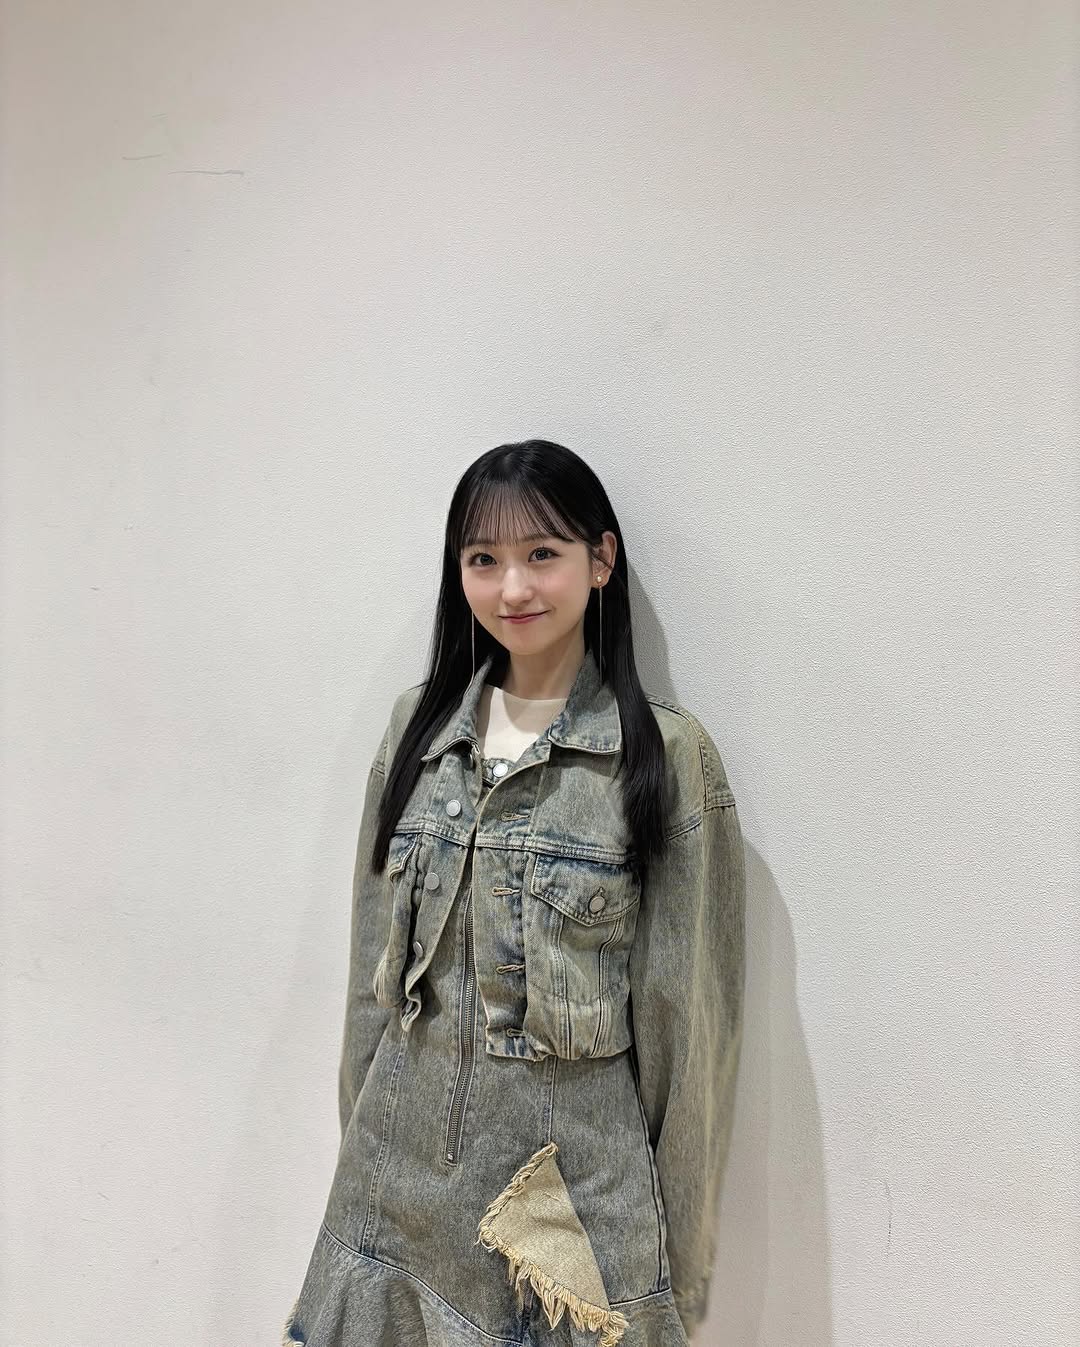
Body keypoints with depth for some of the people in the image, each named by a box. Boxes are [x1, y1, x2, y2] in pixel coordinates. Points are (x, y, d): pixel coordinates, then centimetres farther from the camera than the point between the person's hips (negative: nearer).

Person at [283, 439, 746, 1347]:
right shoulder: (418, 728, 0)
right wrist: (362, 1138, 10)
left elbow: (688, 1018, -8)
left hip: (576, 1191, -3)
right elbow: (374, 957, 7)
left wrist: (682, 1256, -3)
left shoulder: (669, 755, -12)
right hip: (400, 1180, 4)